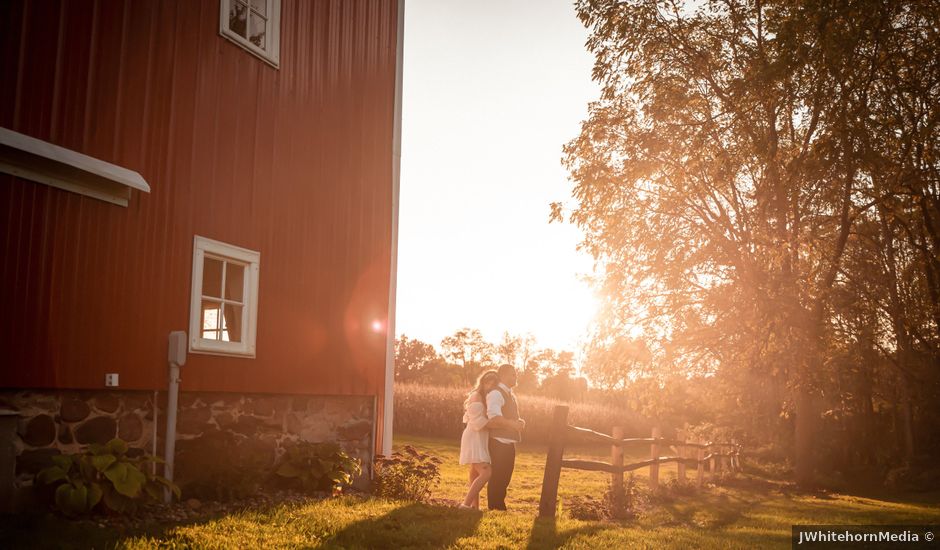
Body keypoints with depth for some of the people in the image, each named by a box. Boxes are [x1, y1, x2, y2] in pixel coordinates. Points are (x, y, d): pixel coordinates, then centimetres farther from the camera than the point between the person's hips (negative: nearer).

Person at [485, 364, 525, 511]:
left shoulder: (511, 395, 17)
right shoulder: (496, 394, -14)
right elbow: (494, 417, -27)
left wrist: (519, 422, 3)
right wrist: (513, 423, -29)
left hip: (510, 442, 9)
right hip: (499, 443, -9)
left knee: (505, 477, 16)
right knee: (497, 477, -3)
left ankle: (500, 507, 27)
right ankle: (493, 509, 6)